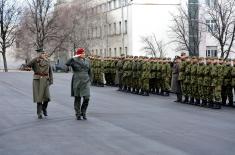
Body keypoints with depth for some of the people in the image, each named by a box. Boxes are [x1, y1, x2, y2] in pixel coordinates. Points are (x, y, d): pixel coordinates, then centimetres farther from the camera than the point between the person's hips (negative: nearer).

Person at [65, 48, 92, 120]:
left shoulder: (87, 61, 10)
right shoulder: (74, 60, -2)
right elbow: (67, 64, -23)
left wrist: (90, 81, 9)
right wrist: (74, 57, -21)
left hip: (85, 82, 3)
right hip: (76, 82, -3)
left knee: (87, 98, -6)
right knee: (77, 98, 4)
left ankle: (83, 112, 14)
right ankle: (78, 114, 14)